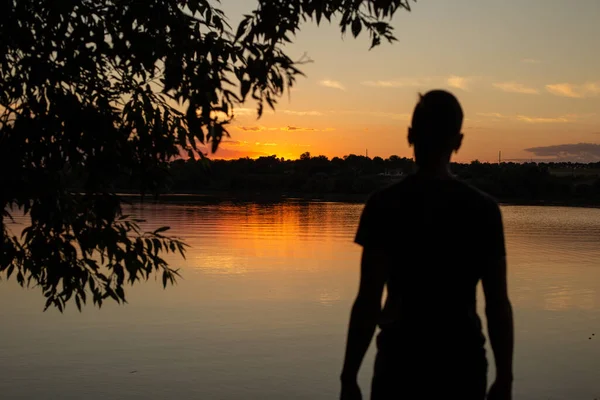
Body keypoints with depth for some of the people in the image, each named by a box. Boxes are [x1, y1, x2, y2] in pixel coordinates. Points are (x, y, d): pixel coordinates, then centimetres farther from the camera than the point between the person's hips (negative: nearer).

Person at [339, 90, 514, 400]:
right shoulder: (483, 208, -2)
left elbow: (368, 302, -12)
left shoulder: (385, 205, -9)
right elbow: (498, 305, -1)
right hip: (463, 364, 2)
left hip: (403, 362, -2)